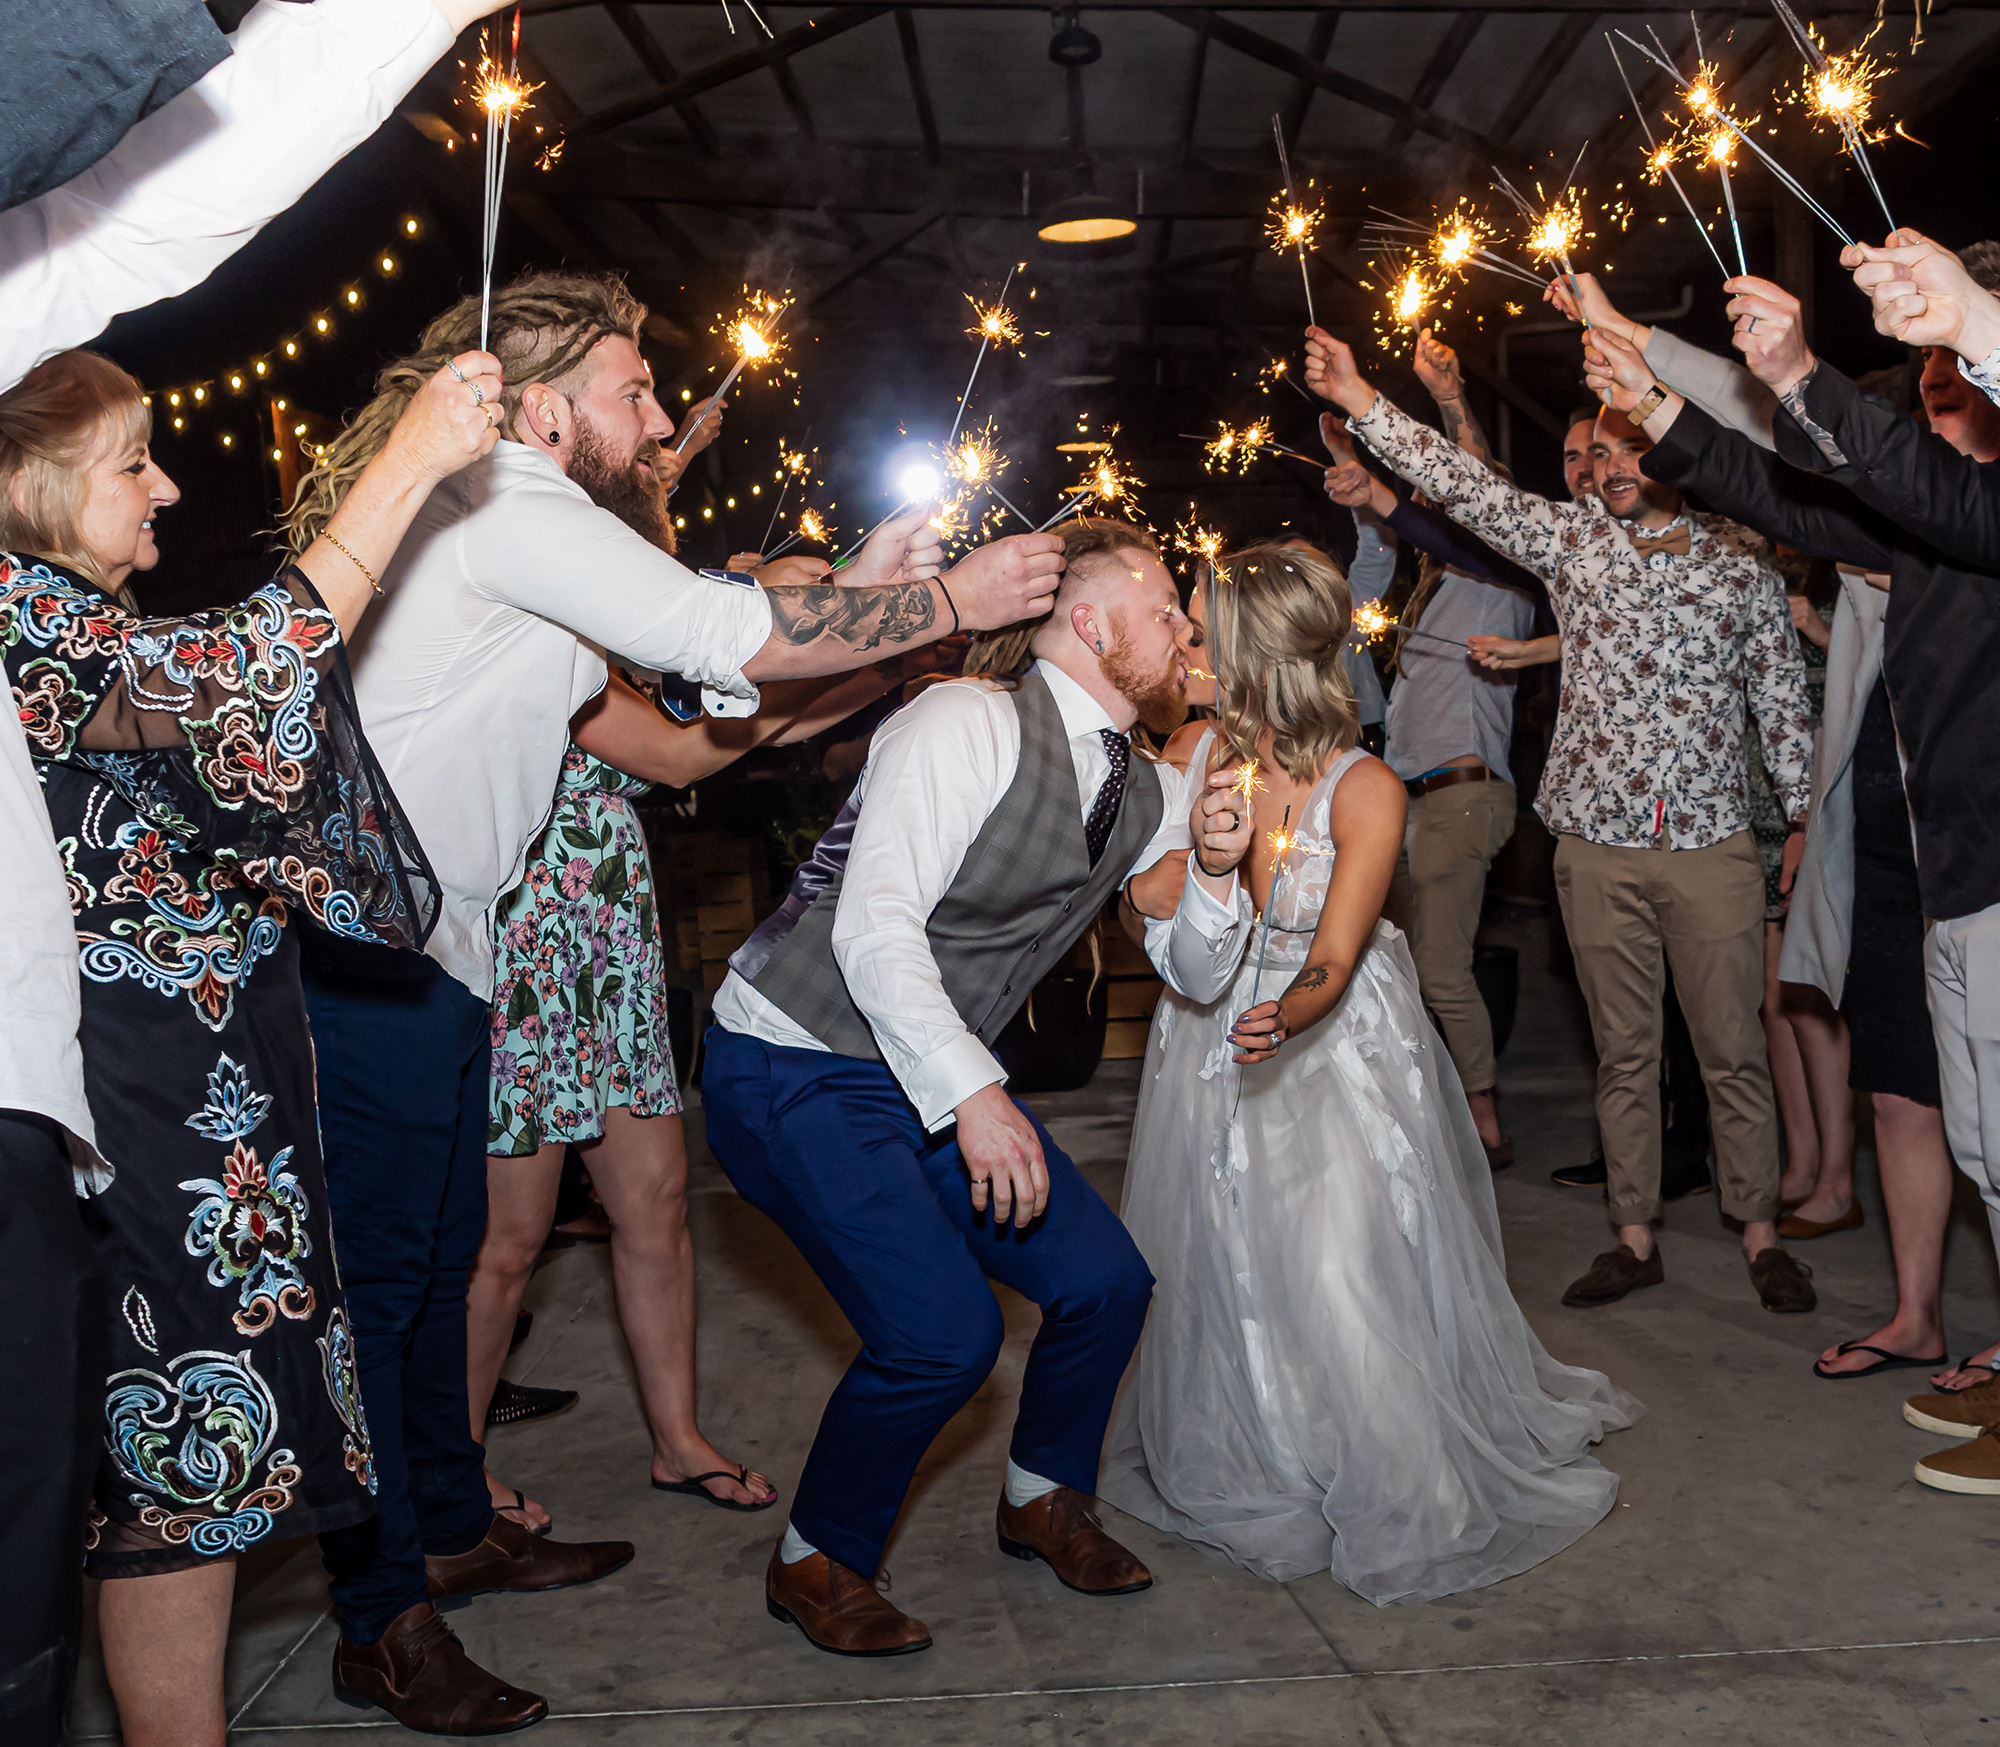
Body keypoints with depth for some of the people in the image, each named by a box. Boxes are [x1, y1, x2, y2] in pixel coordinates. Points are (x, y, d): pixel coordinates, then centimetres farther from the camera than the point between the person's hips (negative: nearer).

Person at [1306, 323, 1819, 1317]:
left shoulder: (1740, 563, 4)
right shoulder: (1570, 539, 5)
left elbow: (1782, 699, 8)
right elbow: (1463, 486, -3)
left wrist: (1807, 818, 6)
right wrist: (1357, 399, -10)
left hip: (1712, 842, -1)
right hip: (1598, 840, 1)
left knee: (1734, 1050, 4)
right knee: (1623, 1051, 9)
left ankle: (1760, 1234, 19)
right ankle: (1634, 1237, 20)